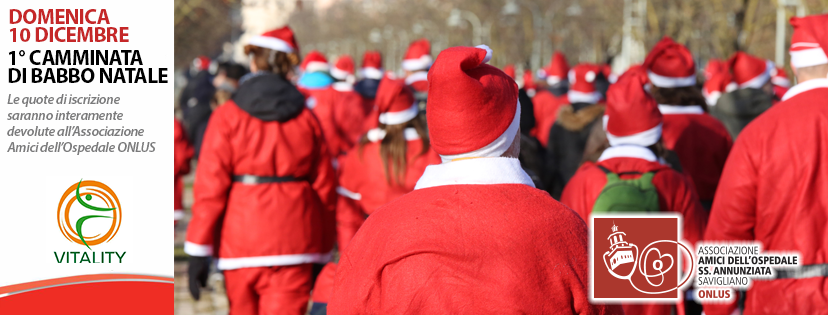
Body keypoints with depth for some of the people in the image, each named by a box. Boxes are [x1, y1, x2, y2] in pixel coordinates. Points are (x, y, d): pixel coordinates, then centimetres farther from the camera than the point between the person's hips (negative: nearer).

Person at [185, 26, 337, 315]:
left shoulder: (228, 116, -1)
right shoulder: (306, 119, 5)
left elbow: (210, 187, -7)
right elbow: (325, 188, 6)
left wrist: (198, 251, -5)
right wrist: (322, 255, 14)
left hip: (242, 242, 0)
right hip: (295, 243, 1)